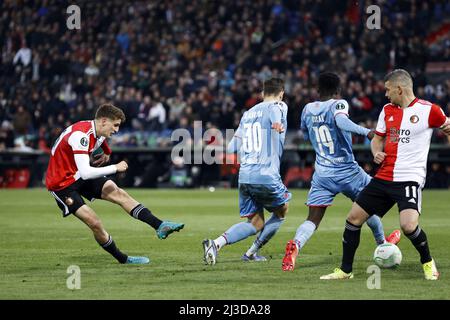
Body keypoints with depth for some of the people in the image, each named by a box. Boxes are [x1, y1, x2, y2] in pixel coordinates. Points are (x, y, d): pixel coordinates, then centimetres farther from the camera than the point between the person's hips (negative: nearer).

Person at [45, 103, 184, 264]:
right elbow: (85, 173, -37)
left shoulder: (98, 131, 0)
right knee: (94, 223, -14)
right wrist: (115, 168, -28)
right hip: (62, 183, -8)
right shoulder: (80, 135, -30)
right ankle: (123, 259, 1)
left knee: (120, 194, -9)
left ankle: (160, 226, -15)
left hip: (79, 175, 8)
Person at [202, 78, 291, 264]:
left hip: (244, 177, 6)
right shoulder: (277, 107, -1)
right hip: (267, 175, -6)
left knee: (255, 223, 12)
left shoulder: (247, 114, 17)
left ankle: (217, 243, -10)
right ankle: (252, 253, 16)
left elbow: (231, 148, 19)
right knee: (281, 211, 20)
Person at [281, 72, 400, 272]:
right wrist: (366, 132, -42)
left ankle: (294, 246, -30)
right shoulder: (338, 105, -9)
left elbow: (305, 134, 24)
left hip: (322, 175, 3)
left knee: (313, 219, -2)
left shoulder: (308, 110, 7)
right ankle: (382, 244, 41)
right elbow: (341, 121, -32)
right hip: (348, 172, -3)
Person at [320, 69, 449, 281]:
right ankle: (345, 270, 18)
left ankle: (427, 262, 2)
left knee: (408, 225, -27)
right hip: (383, 178, 6)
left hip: (410, 179, -6)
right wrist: (377, 152, 1)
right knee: (353, 218, 4)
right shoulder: (387, 110, 11)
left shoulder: (428, 110, -7)